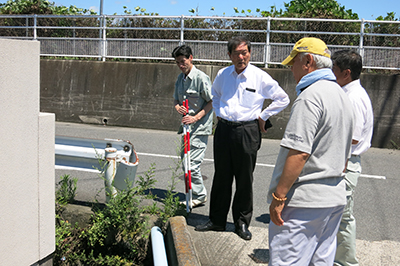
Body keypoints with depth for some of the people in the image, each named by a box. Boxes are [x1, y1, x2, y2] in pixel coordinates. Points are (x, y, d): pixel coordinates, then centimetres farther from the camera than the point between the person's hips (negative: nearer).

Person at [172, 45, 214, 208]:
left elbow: (212, 102, -11)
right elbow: (176, 99, 20)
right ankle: (197, 194, 29)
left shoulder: (201, 78, -13)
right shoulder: (180, 78, 11)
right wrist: (177, 107, -4)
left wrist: (196, 117, -18)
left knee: (192, 163, -10)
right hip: (186, 126, 8)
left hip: (200, 128, -8)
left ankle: (199, 196, 7)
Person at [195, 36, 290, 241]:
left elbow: (282, 99, 4)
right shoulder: (222, 75, 6)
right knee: (221, 177, 10)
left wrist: (263, 117, 1)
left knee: (245, 180, 5)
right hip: (224, 129, 3)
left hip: (247, 131, -3)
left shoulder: (260, 77, -6)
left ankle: (242, 223, 20)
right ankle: (217, 220, 23)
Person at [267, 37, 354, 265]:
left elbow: (299, 152, -23)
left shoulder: (311, 95, -16)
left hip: (305, 202, -10)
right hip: (335, 198, 10)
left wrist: (279, 196, -19)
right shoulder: (343, 97, 16)